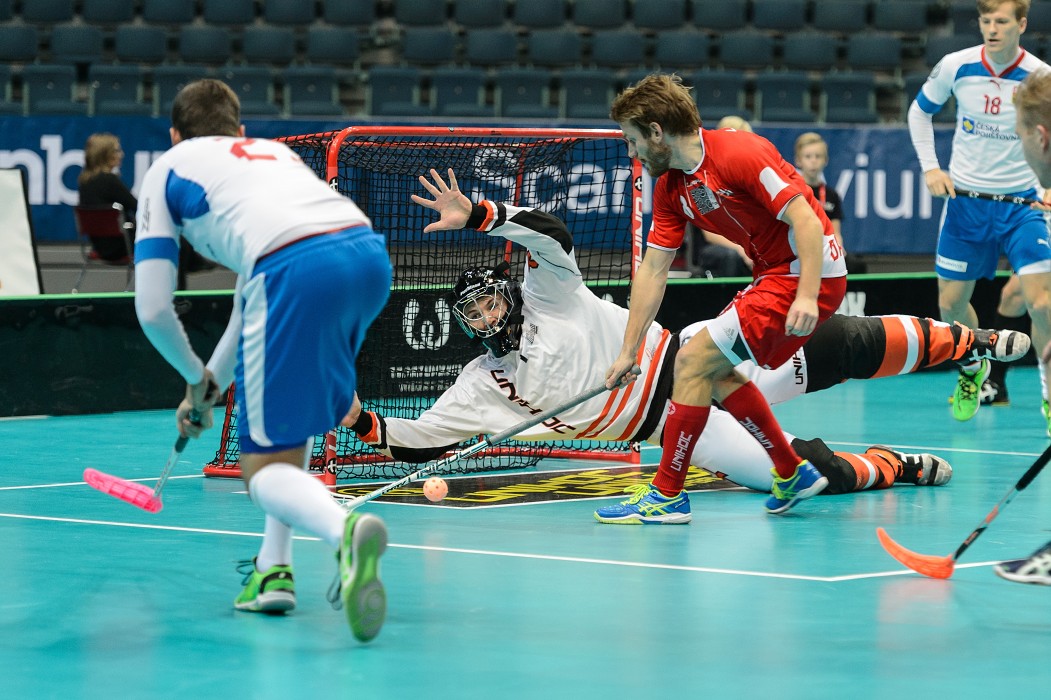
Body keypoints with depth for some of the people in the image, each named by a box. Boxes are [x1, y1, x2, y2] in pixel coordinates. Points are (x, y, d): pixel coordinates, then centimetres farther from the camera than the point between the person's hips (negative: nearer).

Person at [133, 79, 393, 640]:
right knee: (286, 416, 31)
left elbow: (152, 309, 15)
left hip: (297, 269, -6)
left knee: (265, 469, 0)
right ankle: (274, 569, 22)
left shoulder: (169, 168, 23)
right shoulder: (275, 152, 38)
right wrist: (214, 378, 48)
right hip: (369, 252, 6)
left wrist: (197, 379, 32)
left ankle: (345, 530, -33)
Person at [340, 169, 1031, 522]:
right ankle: (891, 467, 2)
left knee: (843, 346, -11)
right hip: (671, 425, 0)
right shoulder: (484, 384, 4)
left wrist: (476, 214, -26)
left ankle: (966, 340, 6)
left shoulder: (547, 293, 0)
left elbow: (552, 232, -18)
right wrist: (362, 421, -11)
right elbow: (419, 439, 2)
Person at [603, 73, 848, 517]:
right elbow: (652, 270, 10)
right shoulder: (670, 186, 7)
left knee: (693, 361, -10)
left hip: (808, 274, -10)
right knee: (716, 372, 17)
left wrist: (806, 297, -31)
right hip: (772, 275, 10)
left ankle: (667, 494, -3)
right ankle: (794, 474, 26)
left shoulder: (740, 154, -20)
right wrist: (628, 351, 9)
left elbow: (805, 219, -23)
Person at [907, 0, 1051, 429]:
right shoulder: (956, 67, -7)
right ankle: (973, 370, 39)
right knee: (951, 303, 9)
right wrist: (930, 167, 0)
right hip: (965, 202, 2)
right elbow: (920, 110, 11)